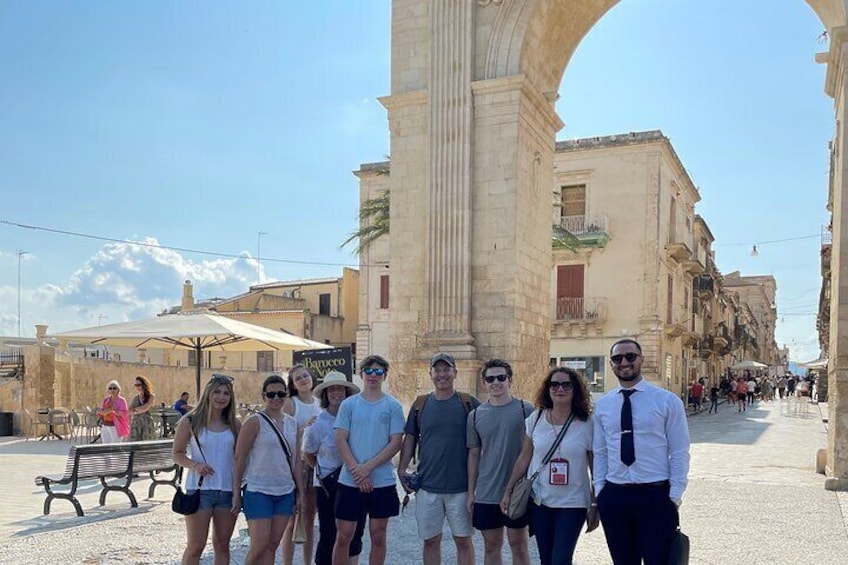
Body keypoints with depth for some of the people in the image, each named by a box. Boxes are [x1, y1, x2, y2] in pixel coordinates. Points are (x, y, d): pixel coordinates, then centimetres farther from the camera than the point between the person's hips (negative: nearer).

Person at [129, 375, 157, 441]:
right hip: (136, 425, 3)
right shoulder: (135, 398, 14)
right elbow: (130, 411, 4)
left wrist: (135, 409, 4)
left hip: (147, 424, -3)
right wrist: (140, 410, -9)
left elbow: (145, 408, -10)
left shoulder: (151, 396, 1)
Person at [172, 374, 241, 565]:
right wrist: (195, 465, -19)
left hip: (228, 490, 3)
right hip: (200, 490, -3)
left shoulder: (234, 425, 6)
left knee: (222, 544, 11)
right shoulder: (190, 421, -3)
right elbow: (177, 454, -1)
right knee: (196, 546, 1)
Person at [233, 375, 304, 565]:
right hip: (258, 491, -5)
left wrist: (300, 492, 13)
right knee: (259, 545, -7)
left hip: (285, 492, 5)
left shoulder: (292, 424, 10)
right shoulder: (255, 422, -7)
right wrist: (236, 492, -9)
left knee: (272, 545, 8)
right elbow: (239, 459, -7)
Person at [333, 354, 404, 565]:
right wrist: (356, 471, -12)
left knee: (378, 536, 8)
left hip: (382, 482, 0)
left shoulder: (393, 406, 1)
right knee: (344, 535, 5)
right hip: (350, 481, 1)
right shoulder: (348, 404, 4)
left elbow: (396, 443, -5)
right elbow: (340, 440, -1)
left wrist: (368, 467, -13)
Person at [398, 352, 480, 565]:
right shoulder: (421, 404, 5)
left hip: (461, 486, -2)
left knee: (463, 540, 7)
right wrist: (402, 469, 1)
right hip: (427, 487, 2)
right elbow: (410, 438, 9)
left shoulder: (469, 404, -2)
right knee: (430, 541, 11)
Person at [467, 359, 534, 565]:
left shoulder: (526, 410, -5)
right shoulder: (476, 415, 5)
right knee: (491, 547, 12)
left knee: (518, 544, 8)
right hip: (486, 494, 3)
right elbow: (474, 454, 9)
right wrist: (471, 492, 8)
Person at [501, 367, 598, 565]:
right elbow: (524, 459, 6)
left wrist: (595, 506, -2)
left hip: (573, 504, -2)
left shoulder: (587, 424, -7)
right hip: (540, 502, 3)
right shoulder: (535, 419, 0)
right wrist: (508, 491, 6)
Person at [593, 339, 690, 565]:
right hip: (613, 496, 3)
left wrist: (675, 496, -7)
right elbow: (600, 452, 10)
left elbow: (679, 453, -3)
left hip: (656, 495, -3)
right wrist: (599, 491, 4)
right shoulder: (602, 405, 6)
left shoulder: (668, 401, -3)